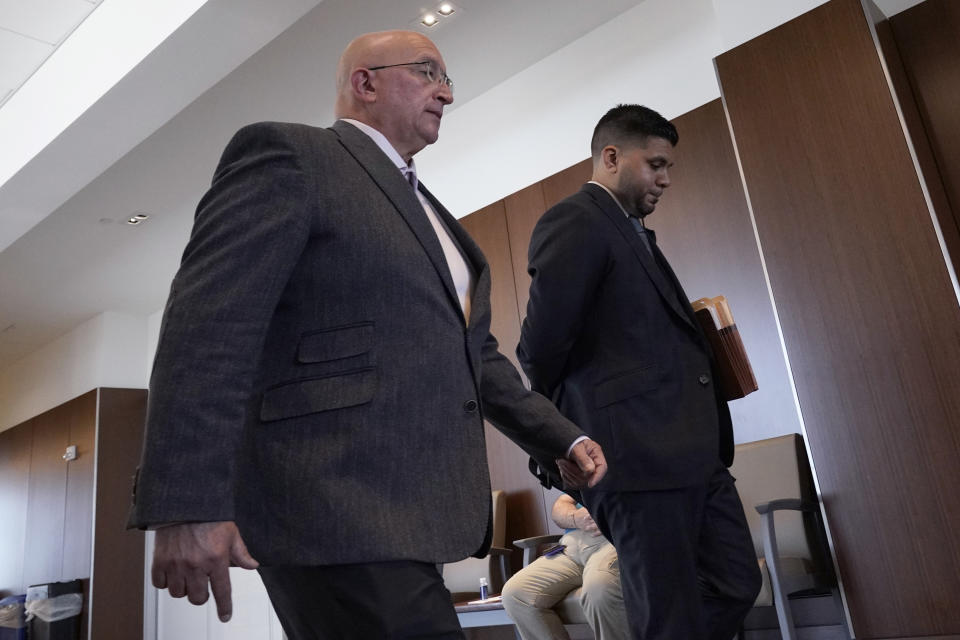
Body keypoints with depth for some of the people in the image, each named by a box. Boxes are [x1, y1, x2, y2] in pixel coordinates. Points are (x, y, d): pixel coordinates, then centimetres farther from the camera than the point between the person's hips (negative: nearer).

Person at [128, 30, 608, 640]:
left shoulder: (432, 213, 24)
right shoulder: (287, 154, -2)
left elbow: (474, 353, 26)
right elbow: (209, 326, -14)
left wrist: (563, 437, 18)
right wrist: (187, 508, -21)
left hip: (412, 511, 9)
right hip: (334, 512, -8)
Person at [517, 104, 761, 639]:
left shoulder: (636, 233, 21)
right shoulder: (574, 223, -10)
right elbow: (541, 347, -16)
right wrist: (565, 437, -3)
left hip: (693, 452, 10)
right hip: (640, 455, -10)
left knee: (736, 585, 17)